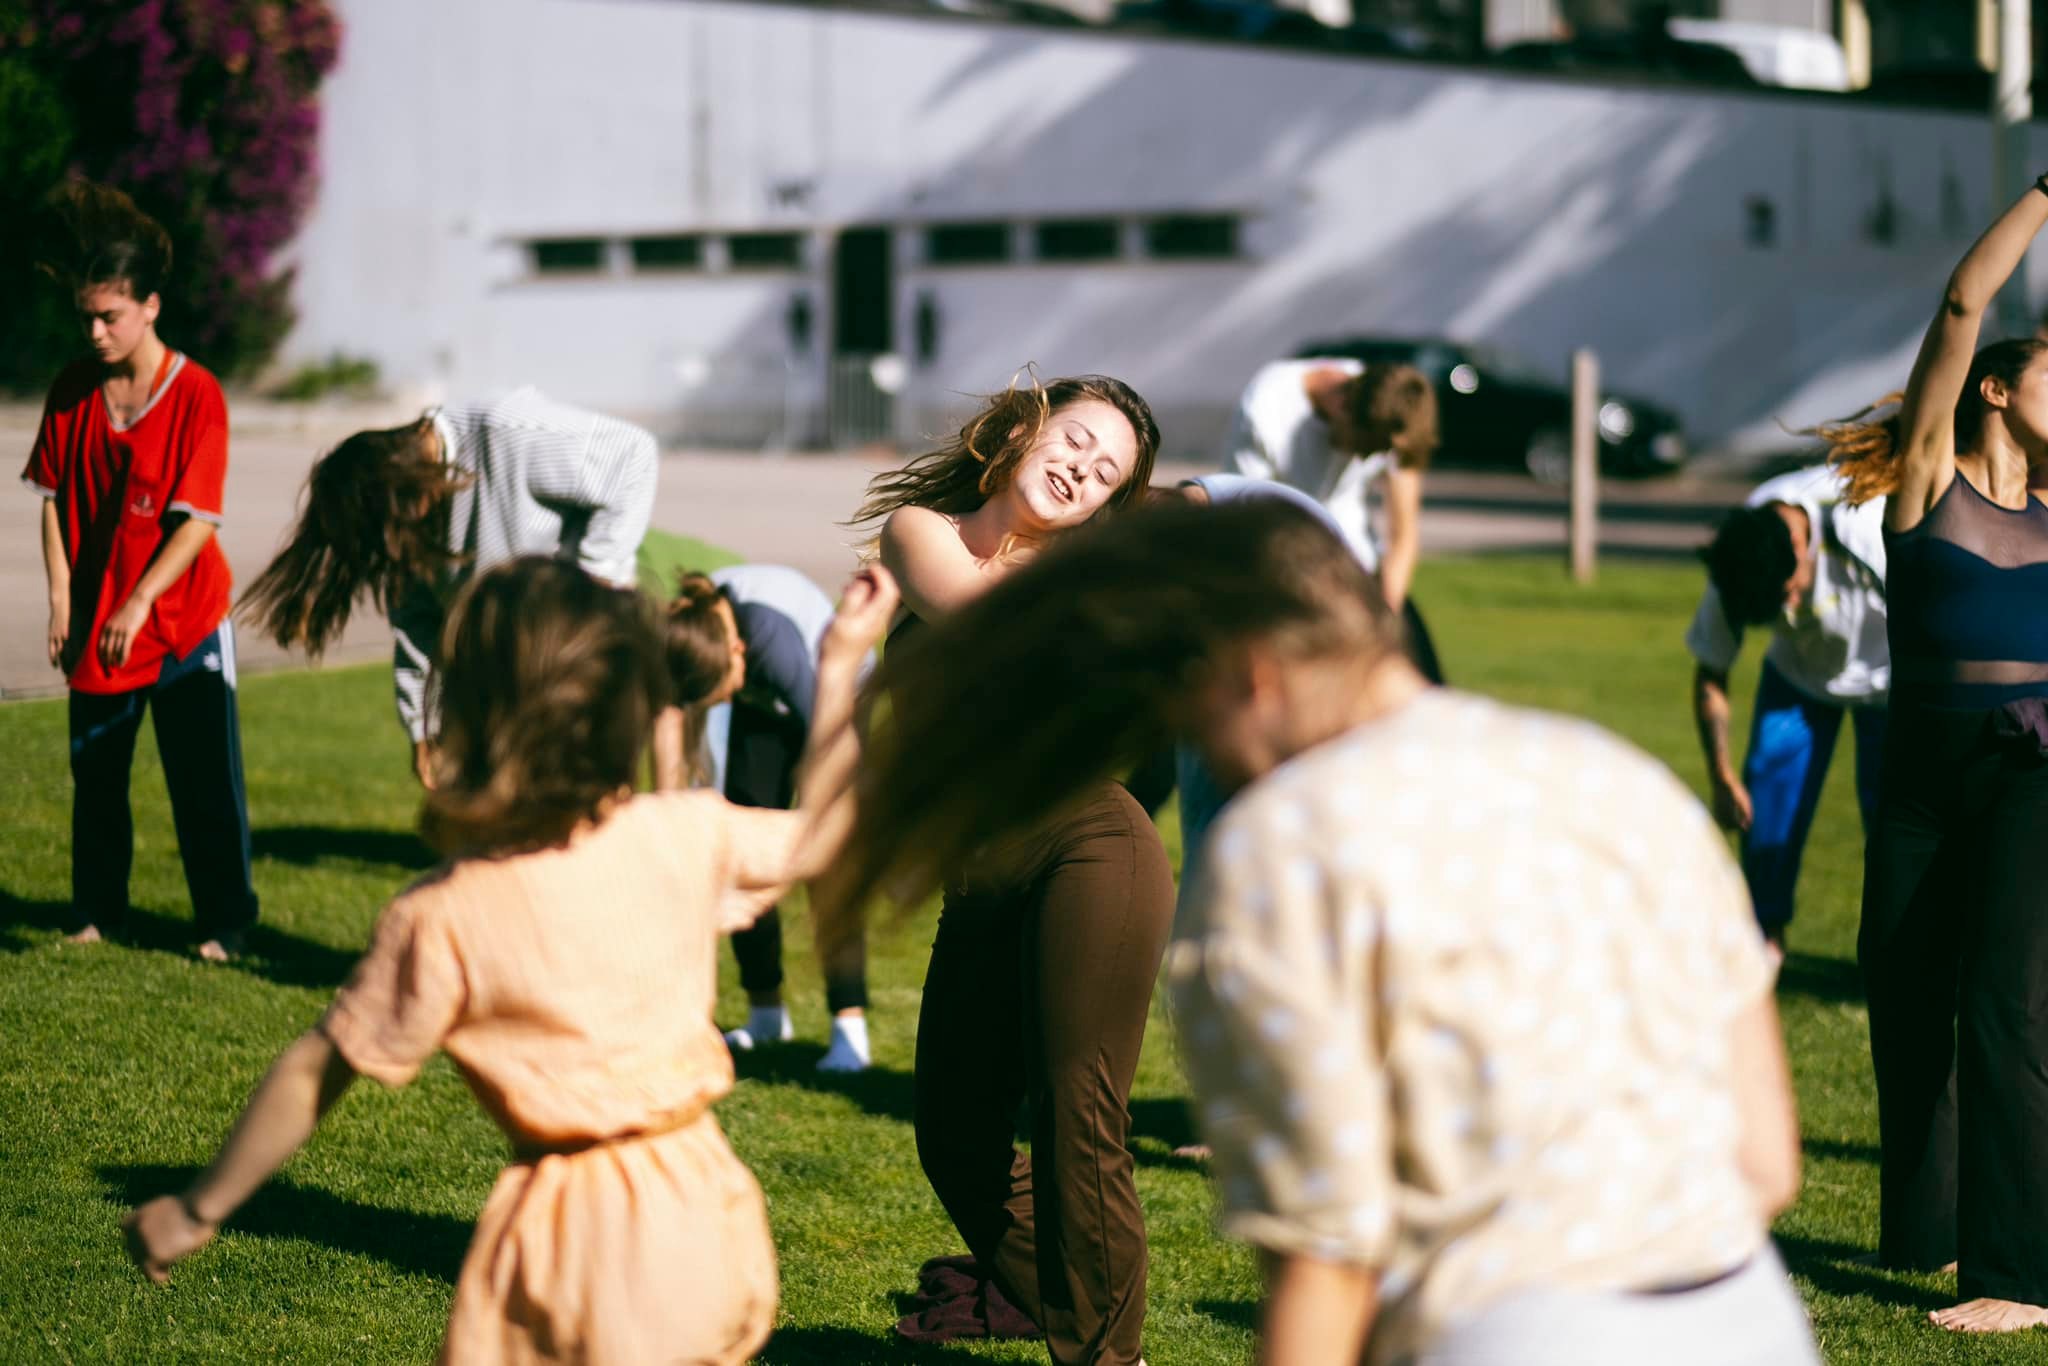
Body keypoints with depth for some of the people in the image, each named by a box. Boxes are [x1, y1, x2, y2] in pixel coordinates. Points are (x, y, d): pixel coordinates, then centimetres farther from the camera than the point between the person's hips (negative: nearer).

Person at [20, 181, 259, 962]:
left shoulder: (195, 394, -13)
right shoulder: (72, 393, 1)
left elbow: (198, 519, -17)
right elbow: (53, 496, 4)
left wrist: (140, 602, -24)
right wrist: (62, 596, -6)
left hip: (185, 622, -4)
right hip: (95, 626, 4)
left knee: (206, 780, 0)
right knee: (96, 779, 13)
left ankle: (224, 920, 11)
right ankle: (96, 913, 26)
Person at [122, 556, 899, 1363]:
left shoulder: (443, 920, -13)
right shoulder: (689, 836, -4)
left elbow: (314, 1076, -5)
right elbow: (812, 839, 16)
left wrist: (196, 1211, 7)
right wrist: (841, 665, 22)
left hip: (582, 1252, -5)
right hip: (707, 1212, 5)